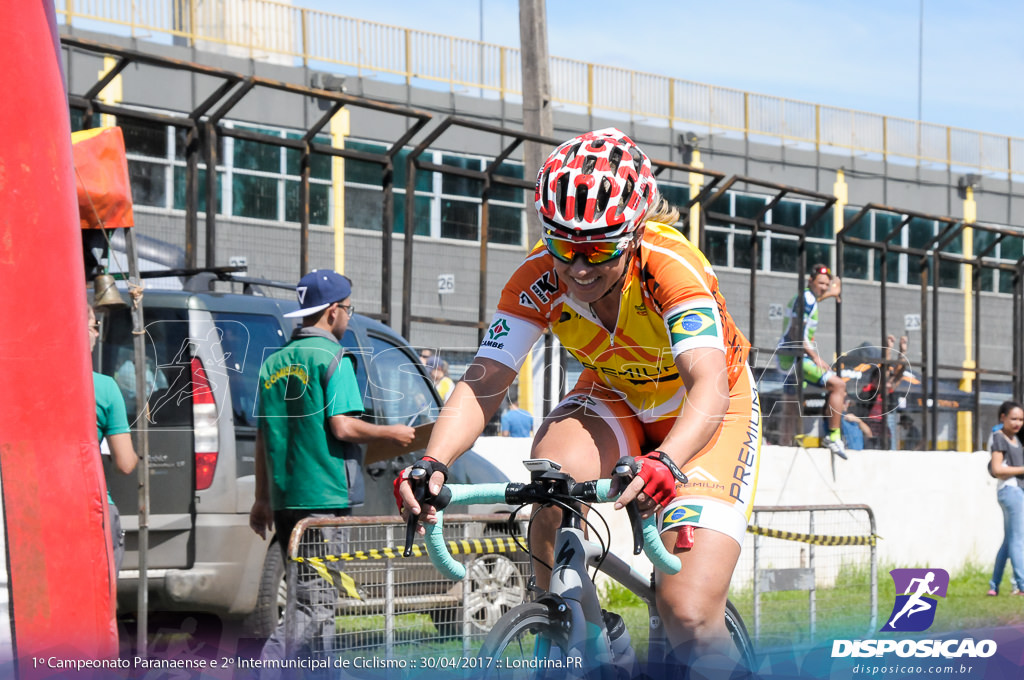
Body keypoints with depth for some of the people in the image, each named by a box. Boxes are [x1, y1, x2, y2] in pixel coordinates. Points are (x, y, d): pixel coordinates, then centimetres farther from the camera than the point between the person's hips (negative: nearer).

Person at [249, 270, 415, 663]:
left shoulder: (274, 362, 13)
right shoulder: (332, 358, -8)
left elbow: (263, 436, 15)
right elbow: (343, 427, -17)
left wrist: (262, 498, 20)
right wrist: (391, 433, -1)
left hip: (284, 498, 8)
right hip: (325, 497, -8)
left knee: (307, 596, 16)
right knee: (316, 604, -8)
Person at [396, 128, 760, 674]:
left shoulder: (671, 265, -34)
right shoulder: (539, 277, -23)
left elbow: (709, 385, -47)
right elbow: (483, 382, -27)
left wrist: (665, 462, -66)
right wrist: (433, 461, -47)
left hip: (702, 414, -3)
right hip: (616, 396, 3)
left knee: (689, 618, -20)